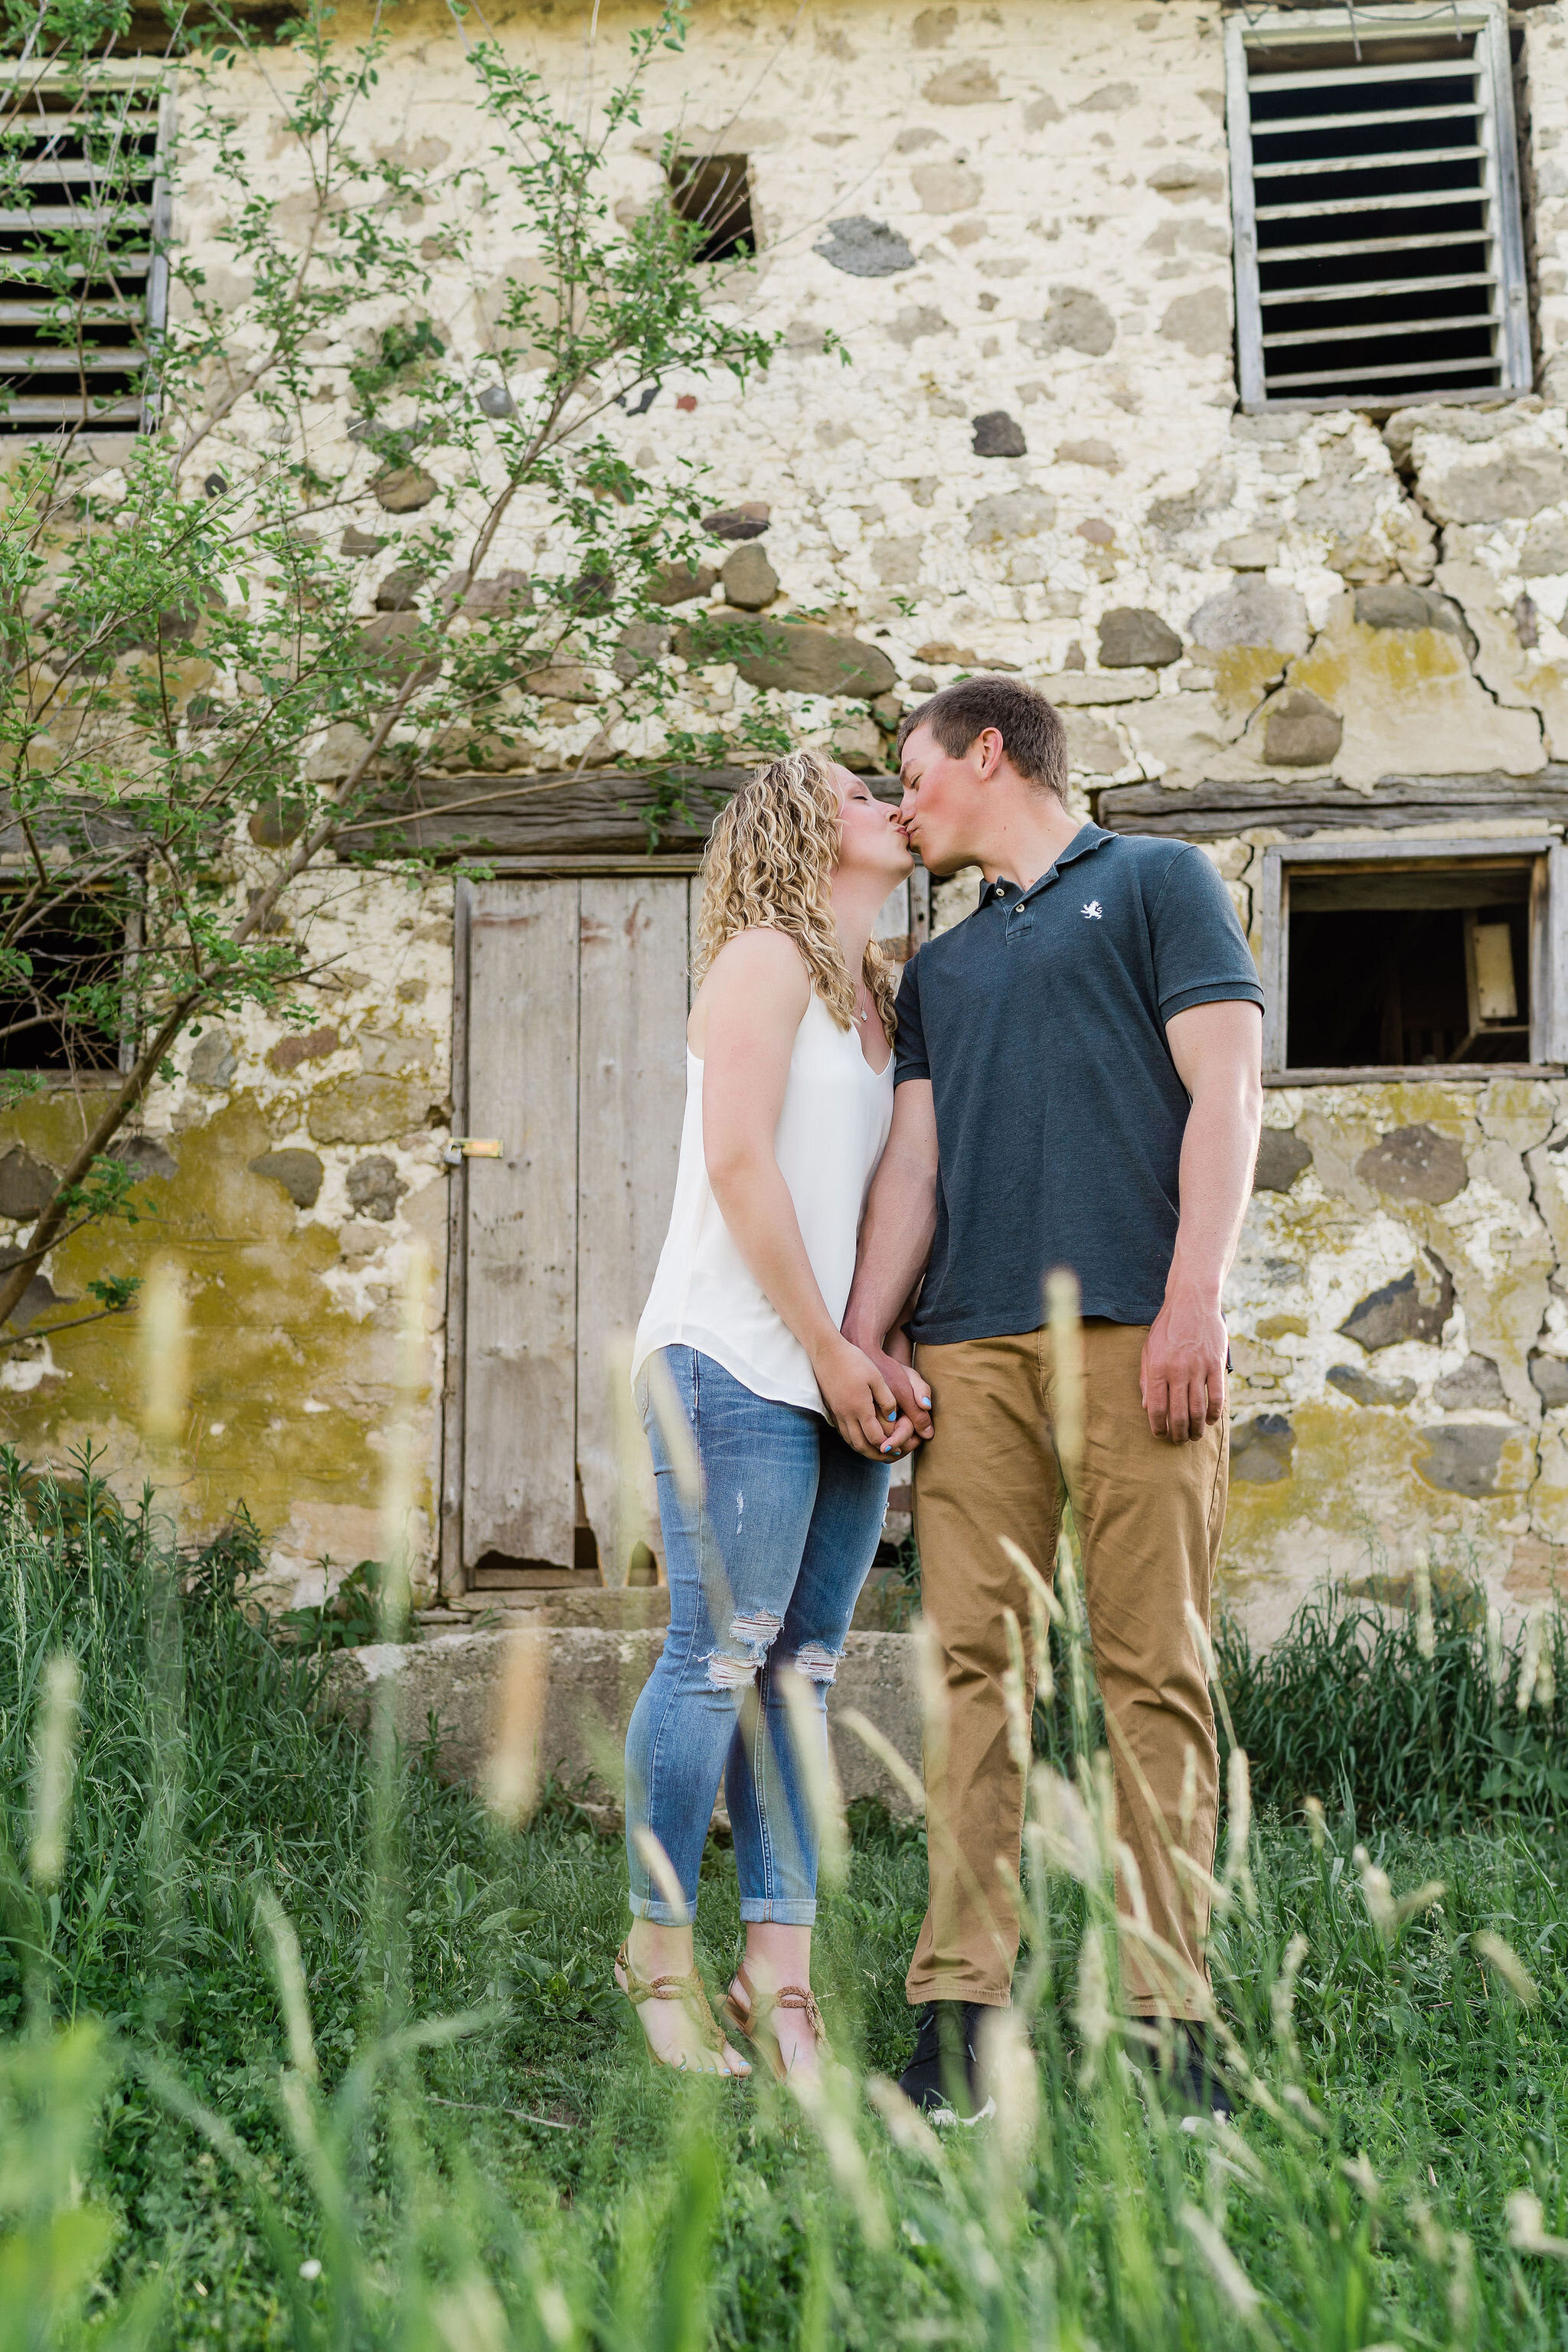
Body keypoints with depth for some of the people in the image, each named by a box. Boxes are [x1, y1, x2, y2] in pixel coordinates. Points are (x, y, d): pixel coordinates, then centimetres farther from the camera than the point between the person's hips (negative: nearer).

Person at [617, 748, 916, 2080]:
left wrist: (884, 1355, 5)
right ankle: (661, 1945, 6)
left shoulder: (879, 993, 21)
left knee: (806, 1670, 4)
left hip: (840, 1375, 8)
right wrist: (826, 1349, -11)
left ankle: (780, 1971, 6)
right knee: (722, 1654, -7)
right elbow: (739, 1162, -11)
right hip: (741, 1364, -8)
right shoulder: (765, 957, -2)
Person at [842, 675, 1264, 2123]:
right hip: (970, 1347, 5)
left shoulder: (1157, 884, 13)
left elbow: (1226, 1091, 2)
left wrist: (1195, 1296, -10)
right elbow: (914, 1162, 20)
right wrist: (863, 1338, 5)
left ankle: (1164, 2015, -5)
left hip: (1133, 1332, -4)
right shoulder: (939, 968, 28)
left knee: (1152, 1668, -7)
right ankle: (962, 2009, -5)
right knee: (976, 1662, -4)